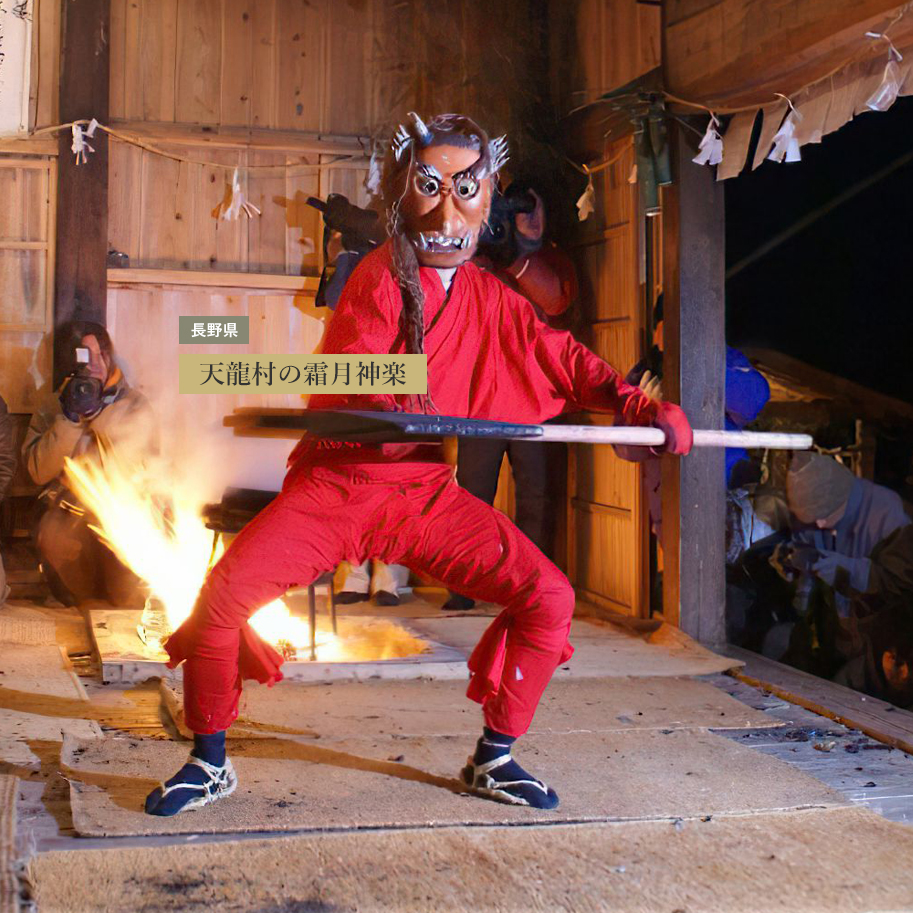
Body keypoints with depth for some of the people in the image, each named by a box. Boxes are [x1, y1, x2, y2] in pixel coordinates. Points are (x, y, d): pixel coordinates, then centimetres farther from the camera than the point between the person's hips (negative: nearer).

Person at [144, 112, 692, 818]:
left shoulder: (489, 297, 9)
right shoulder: (381, 275, -6)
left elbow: (560, 356, 7)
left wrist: (639, 405, -8)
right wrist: (395, 409, -37)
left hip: (427, 490, 4)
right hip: (338, 479, -4)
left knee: (548, 597, -9)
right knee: (227, 591, -20)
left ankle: (494, 760, 9)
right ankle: (210, 764, 3)